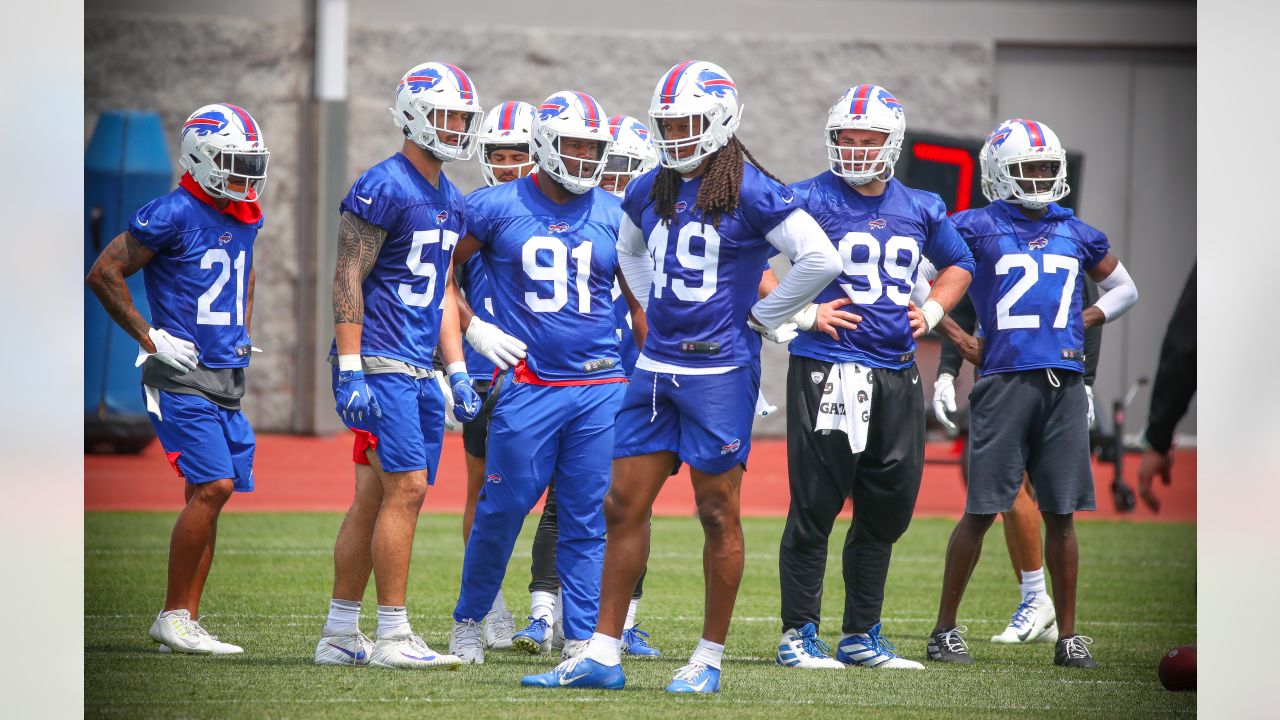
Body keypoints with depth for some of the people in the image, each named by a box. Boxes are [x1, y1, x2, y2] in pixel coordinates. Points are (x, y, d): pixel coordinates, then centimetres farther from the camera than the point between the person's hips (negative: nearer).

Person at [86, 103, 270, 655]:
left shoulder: (247, 219, 12)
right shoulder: (173, 214, -13)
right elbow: (104, 274, -11)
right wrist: (149, 336, -11)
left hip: (226, 378, 8)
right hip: (181, 377, -8)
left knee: (207, 495, 6)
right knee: (213, 486, -16)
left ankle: (185, 620, 11)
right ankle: (173, 617, -8)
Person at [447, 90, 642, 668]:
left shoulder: (613, 217, 8)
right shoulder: (498, 207, 0)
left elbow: (641, 301, 16)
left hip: (601, 387, 2)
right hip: (526, 386, -2)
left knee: (587, 521, 2)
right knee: (502, 510, 0)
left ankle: (582, 640, 7)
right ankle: (467, 621, 18)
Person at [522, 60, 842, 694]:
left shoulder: (751, 194, -10)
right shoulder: (648, 192, 9)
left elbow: (820, 259, -13)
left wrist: (761, 318, -6)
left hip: (719, 370, -6)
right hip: (656, 367, 6)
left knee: (717, 513, 1)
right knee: (624, 505, 5)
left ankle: (709, 658, 9)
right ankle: (603, 654, 9)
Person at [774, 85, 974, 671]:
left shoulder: (920, 209, 13)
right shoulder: (809, 200, -4)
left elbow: (959, 265, 30)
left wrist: (931, 312, 12)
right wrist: (802, 313, -11)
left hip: (897, 374, 6)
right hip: (827, 368, -6)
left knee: (887, 507, 9)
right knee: (816, 505, -6)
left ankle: (860, 637, 19)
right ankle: (798, 635, 1)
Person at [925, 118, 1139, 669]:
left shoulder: (1075, 234, 16)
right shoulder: (977, 227, 2)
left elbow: (1123, 290, 30)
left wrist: (1080, 324, 13)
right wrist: (962, 340, 0)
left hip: (1064, 382, 4)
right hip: (1006, 377, -4)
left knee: (1061, 514, 5)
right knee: (982, 511, -3)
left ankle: (1068, 636, 10)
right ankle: (945, 629, 6)